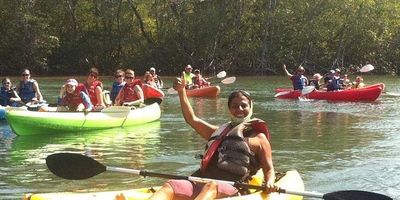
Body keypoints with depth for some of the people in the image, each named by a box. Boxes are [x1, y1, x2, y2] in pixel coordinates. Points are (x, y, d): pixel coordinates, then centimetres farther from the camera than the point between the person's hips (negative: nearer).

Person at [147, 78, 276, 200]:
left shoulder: (258, 137, 18)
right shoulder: (220, 132, 33)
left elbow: (269, 170, 11)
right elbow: (192, 119, 31)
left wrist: (269, 183, -13)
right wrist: (181, 91, 22)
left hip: (231, 188, -4)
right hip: (200, 183, 4)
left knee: (211, 187, -41)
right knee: (170, 186, -27)